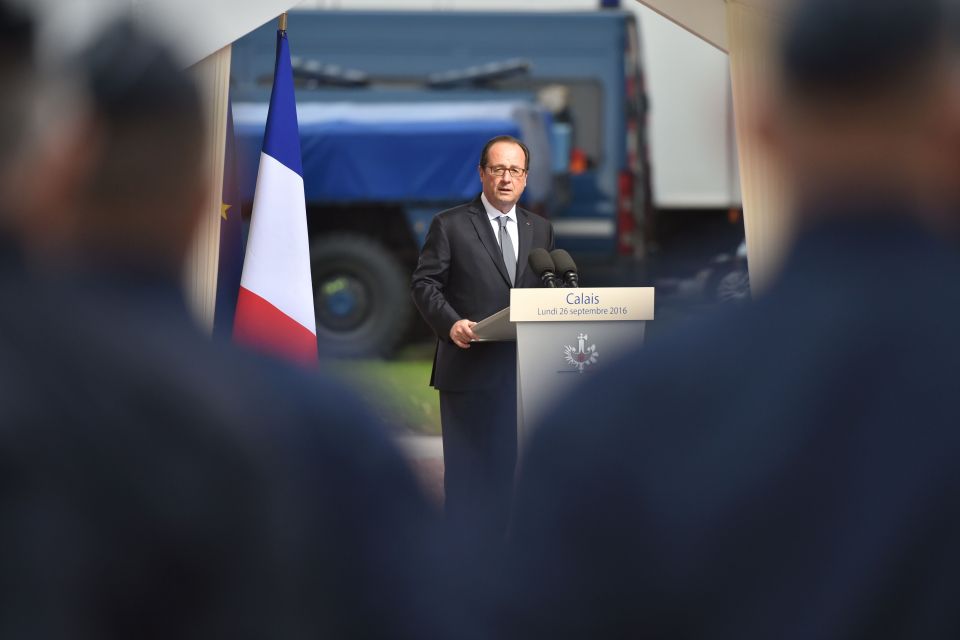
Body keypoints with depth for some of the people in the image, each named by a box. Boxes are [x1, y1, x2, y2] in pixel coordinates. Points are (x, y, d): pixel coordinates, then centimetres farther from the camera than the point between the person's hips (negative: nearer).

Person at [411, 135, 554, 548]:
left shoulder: (541, 231, 13)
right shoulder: (450, 226, 0)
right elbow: (425, 284, -4)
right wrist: (451, 322, -20)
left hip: (522, 370, 4)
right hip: (468, 366, -4)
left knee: (506, 465, 7)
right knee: (465, 468, 1)